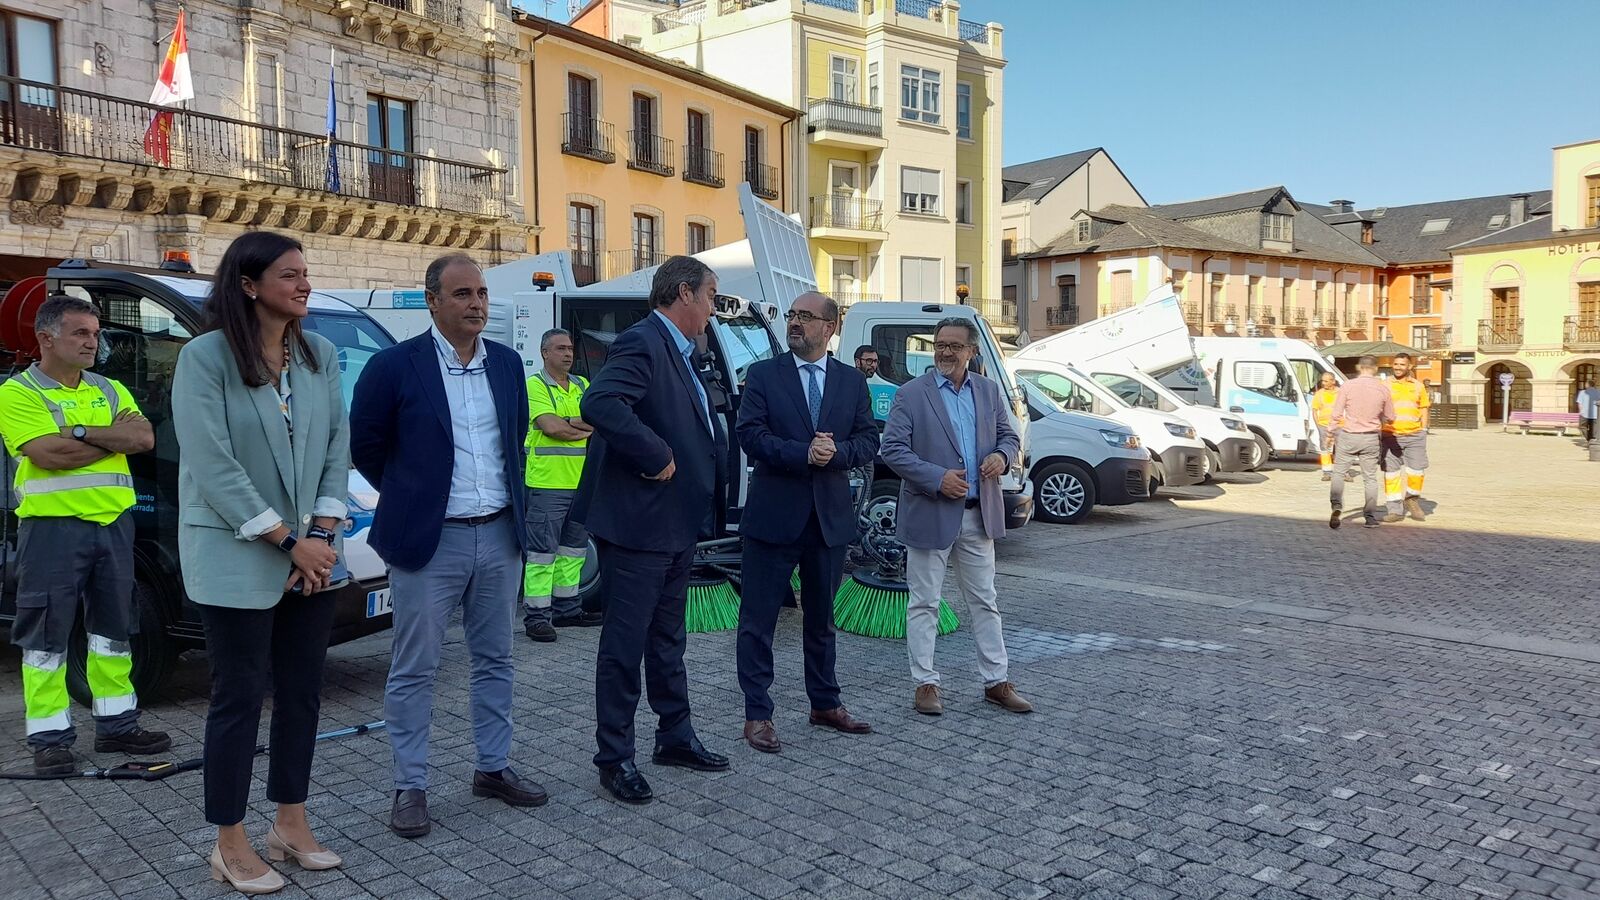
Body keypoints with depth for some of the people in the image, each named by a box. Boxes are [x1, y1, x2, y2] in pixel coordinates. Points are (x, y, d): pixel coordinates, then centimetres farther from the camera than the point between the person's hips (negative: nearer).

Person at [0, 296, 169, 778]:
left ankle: (117, 724, 22)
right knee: (46, 634, 0)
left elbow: (144, 438, -2)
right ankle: (49, 737, 8)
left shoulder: (110, 391, 14)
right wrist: (115, 436, -7)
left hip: (114, 522, 6)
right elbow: (50, 455, -17)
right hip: (52, 526, -6)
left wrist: (81, 431, -13)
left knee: (114, 626, 12)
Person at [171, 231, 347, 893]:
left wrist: (323, 533, -5)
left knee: (302, 689, 11)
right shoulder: (205, 357, -10)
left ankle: (291, 825, 25)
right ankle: (231, 847, 17)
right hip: (237, 558, -5)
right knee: (239, 698, 2)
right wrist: (288, 541, -15)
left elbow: (337, 446, 5)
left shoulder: (319, 354, 5)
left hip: (312, 554, 5)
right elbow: (213, 467, -15)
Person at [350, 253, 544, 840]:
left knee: (494, 659, 14)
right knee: (414, 670, 4)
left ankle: (493, 768, 28)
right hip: (429, 541, -5)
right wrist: (409, 498, 8)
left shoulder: (507, 364, 7)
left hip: (500, 534, 5)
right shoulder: (394, 367, -9)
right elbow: (365, 447, 1)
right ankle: (410, 788, 16)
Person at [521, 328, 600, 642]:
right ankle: (537, 615, -3)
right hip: (547, 483, -7)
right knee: (543, 550, -6)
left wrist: (567, 424, -11)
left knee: (574, 548, 14)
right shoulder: (535, 385, -3)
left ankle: (566, 607, 24)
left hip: (581, 483, 7)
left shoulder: (582, 386, 17)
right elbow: (549, 426, -17)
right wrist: (583, 427, -6)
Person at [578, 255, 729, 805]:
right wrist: (656, 456, -25)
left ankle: (675, 737, 33)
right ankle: (614, 757, 14)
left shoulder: (679, 354, 14)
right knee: (625, 643, 2)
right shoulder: (641, 344, -17)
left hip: (676, 525, 10)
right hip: (637, 523, -10)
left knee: (667, 640, 20)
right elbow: (599, 404, -33)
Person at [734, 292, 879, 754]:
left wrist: (836, 452, -17)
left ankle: (825, 703, 31)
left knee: (822, 618, 17)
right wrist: (804, 453, -21)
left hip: (830, 517, 3)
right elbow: (749, 433, -11)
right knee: (758, 620, 1)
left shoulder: (852, 381, 9)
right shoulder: (763, 375, 0)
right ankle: (757, 714, 11)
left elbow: (868, 440, 3)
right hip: (774, 514, -3)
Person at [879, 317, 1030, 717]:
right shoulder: (911, 394, -6)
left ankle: (996, 682, 22)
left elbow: (1009, 437, 15)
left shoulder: (989, 391, 9)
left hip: (978, 515, 4)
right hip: (929, 515, -4)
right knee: (924, 604, 4)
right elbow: (892, 449, -10)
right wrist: (938, 478, -21)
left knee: (985, 602, 12)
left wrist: (1002, 455, -9)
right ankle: (925, 684, 14)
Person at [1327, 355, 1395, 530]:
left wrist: (1332, 433, 5)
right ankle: (1371, 517, 13)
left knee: (1339, 473, 9)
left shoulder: (1347, 386, -8)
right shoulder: (1383, 389, -2)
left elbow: (1336, 414, -7)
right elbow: (1390, 417, 7)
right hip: (1370, 438, 2)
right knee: (1370, 478, 11)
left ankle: (1337, 506, -12)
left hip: (1348, 436, -2)